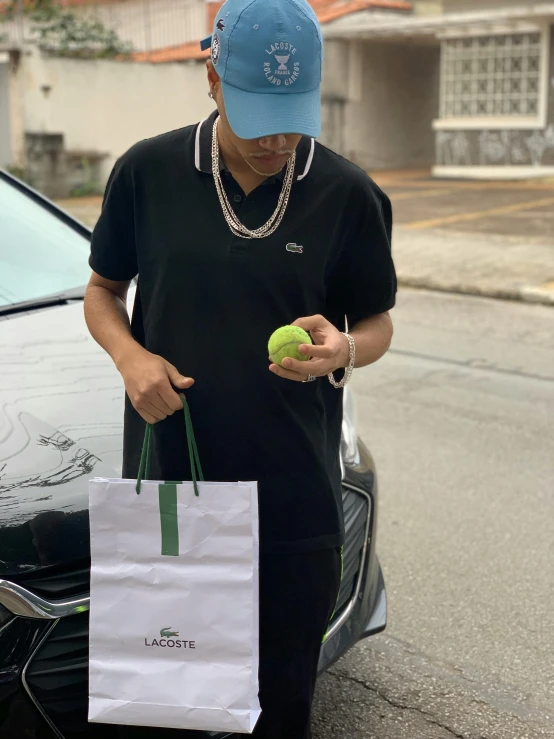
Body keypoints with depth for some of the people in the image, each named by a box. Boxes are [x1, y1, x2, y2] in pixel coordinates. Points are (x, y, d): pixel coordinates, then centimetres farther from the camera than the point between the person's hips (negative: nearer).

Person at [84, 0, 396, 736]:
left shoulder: (348, 195, -5)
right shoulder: (147, 172, -3)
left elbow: (375, 323, 5)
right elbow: (103, 290, 9)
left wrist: (343, 350, -19)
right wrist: (129, 355, -12)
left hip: (294, 501, 0)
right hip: (164, 482, 1)